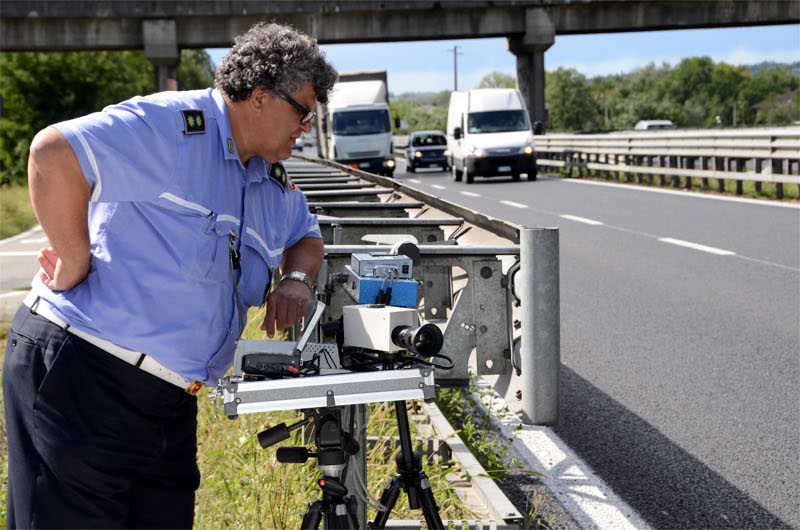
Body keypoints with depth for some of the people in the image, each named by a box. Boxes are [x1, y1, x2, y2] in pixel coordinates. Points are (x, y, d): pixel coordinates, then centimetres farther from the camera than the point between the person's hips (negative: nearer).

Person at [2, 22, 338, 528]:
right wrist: (76, 264, -20)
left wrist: (296, 279, 7)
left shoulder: (273, 178, 14)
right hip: (82, 375, -9)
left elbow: (305, 237, 30)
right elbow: (53, 154, -26)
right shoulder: (172, 125, -15)